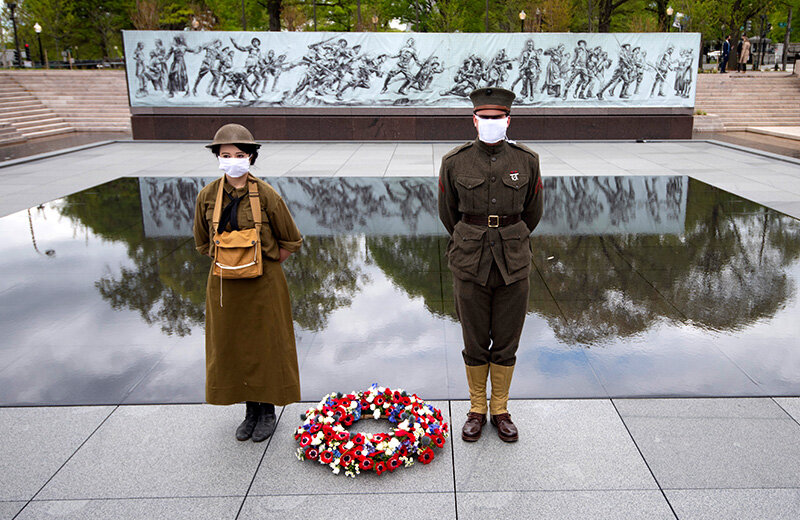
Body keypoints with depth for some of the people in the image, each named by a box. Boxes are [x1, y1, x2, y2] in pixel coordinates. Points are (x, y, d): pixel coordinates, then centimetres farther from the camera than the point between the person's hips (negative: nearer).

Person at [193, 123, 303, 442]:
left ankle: (267, 411, 24)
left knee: (265, 345, 7)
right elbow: (203, 242, 12)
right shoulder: (208, 196, -3)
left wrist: (264, 267, 0)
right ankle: (250, 411, 28)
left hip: (263, 284, -3)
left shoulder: (266, 195, -13)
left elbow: (290, 242, -3)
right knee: (232, 346, 11)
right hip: (224, 284, 4)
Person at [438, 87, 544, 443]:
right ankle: (476, 410, 29)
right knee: (475, 344, 11)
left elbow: (532, 213, 11)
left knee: (506, 344, 11)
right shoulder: (455, 162, -6)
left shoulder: (526, 160, -3)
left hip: (513, 267, 1)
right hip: (471, 267, -1)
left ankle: (500, 410, 30)